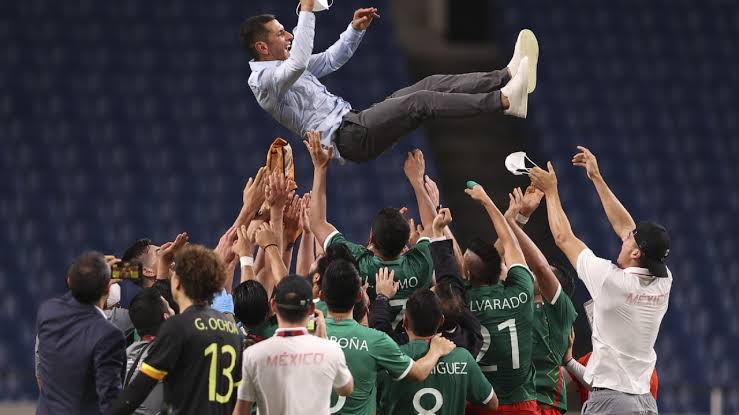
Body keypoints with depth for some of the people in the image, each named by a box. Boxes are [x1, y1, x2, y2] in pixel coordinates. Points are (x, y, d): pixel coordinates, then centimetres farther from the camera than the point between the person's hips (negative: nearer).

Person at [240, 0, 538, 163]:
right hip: (345, 137, -10)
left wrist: (356, 29, 14)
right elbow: (300, 63, -29)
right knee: (421, 101, -25)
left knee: (431, 84, -3)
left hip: (353, 120, 10)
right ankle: (504, 100, -35)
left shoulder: (282, 67, 23)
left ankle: (507, 75, -14)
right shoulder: (262, 78, -9)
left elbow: (331, 60, 32)